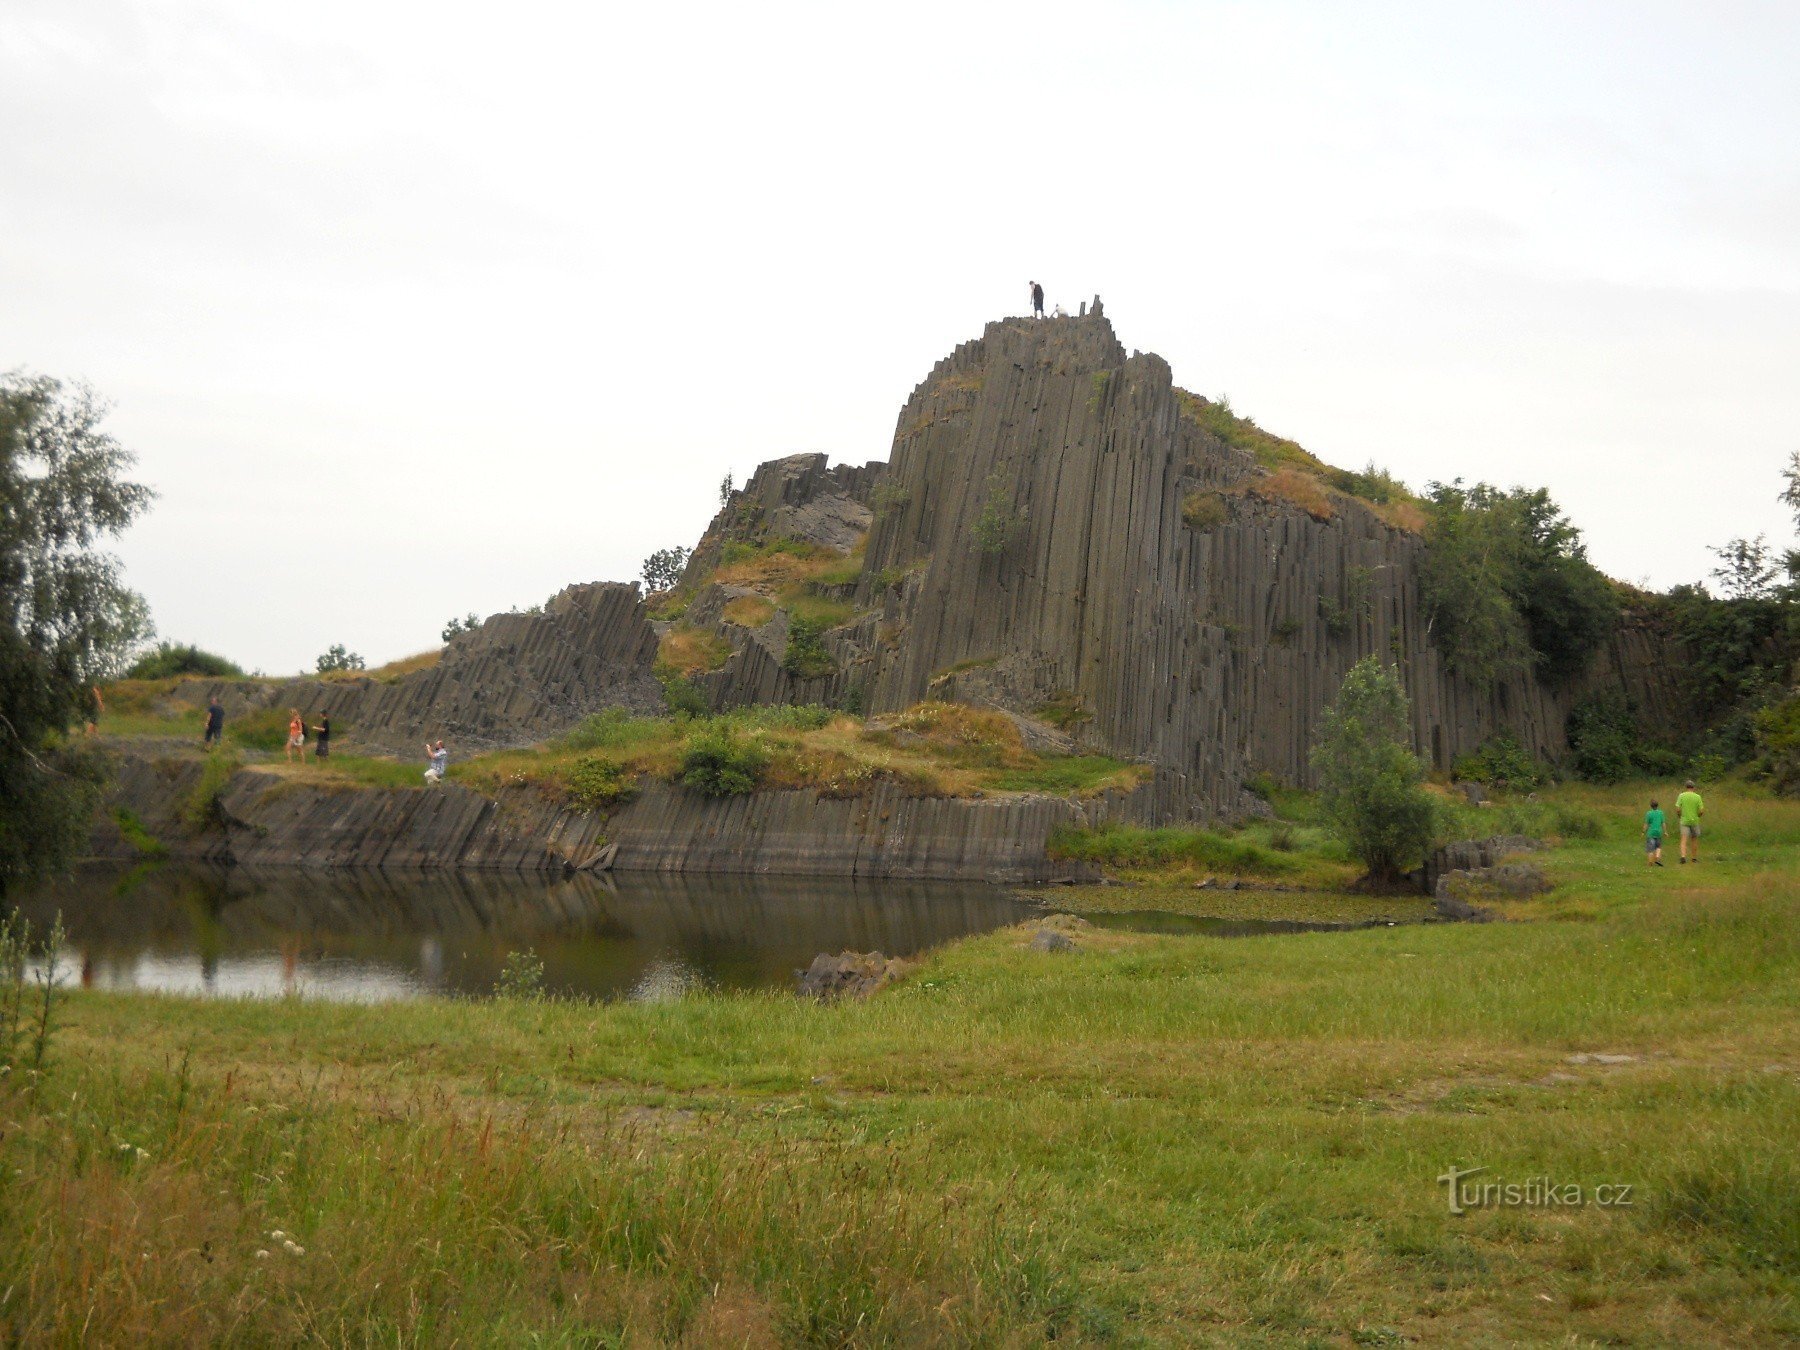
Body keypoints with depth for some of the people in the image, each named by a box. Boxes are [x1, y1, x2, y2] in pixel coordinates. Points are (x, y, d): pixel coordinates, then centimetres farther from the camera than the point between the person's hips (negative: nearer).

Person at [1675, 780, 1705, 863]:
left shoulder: (1681, 796, -4)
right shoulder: (1697, 797, -3)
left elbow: (1677, 809, -8)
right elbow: (1702, 811, -6)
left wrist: (1679, 816, 12)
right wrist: (1698, 815, 15)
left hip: (1684, 821, -1)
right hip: (1694, 821, 1)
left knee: (1684, 840, -7)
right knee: (1694, 839, 16)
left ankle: (1683, 856, -26)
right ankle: (1694, 858, 24)